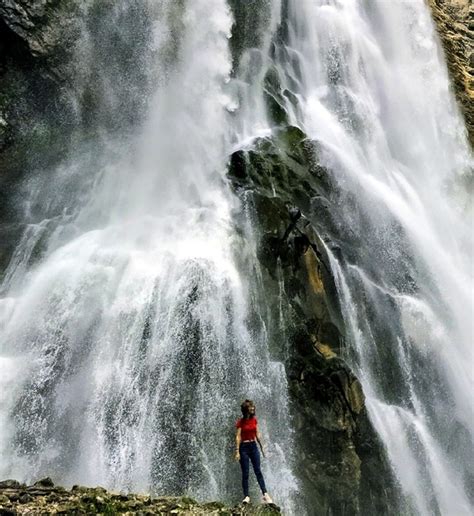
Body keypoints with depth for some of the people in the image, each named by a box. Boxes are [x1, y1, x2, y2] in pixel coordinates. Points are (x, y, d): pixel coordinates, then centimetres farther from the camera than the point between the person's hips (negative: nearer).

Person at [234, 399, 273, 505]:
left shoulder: (254, 420, 4)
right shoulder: (240, 422, -9)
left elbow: (257, 434, 10)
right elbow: (238, 437, -11)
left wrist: (262, 447, 11)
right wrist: (237, 451, -15)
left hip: (253, 446, 4)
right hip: (244, 447, -4)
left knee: (258, 471, 2)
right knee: (245, 473, 1)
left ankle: (265, 494, 3)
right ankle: (246, 496, 9)